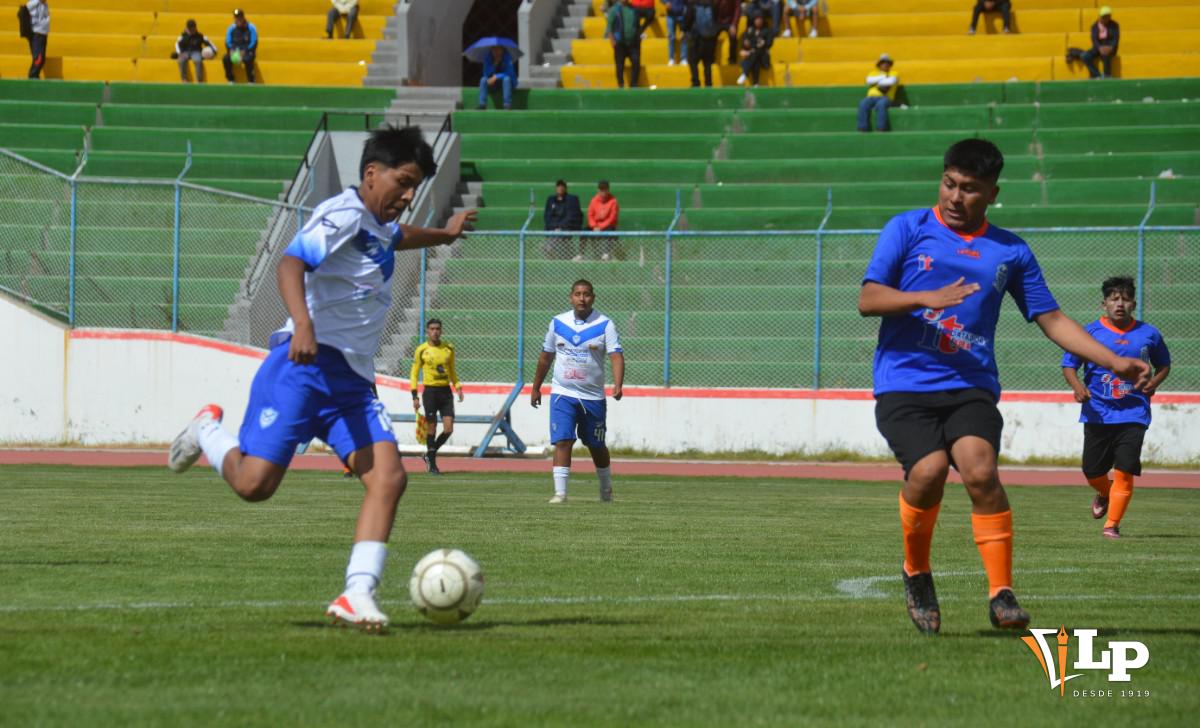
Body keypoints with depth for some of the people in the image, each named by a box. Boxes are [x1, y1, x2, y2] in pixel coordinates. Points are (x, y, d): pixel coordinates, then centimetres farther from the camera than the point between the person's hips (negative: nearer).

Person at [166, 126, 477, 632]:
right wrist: (303, 325, -41)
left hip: (352, 380, 8)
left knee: (389, 476, -15)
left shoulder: (379, 227, 21)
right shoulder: (343, 214, -9)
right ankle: (209, 432, 21)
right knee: (254, 484, -12)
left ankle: (357, 595, -20)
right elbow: (292, 262, -26)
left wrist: (443, 234, 65)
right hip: (303, 367, -8)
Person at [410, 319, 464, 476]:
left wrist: (458, 387, 6)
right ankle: (432, 464, 10)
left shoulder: (448, 348, 8)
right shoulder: (421, 350, -2)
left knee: (448, 429, -5)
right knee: (431, 429, -2)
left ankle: (430, 455, 18)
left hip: (446, 391, 3)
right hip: (430, 391, -3)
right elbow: (414, 373, 2)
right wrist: (415, 396, -4)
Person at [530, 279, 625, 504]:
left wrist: (617, 386, -30)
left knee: (596, 446, 12)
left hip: (593, 397, -1)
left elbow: (616, 356, -15)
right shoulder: (558, 323, 4)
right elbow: (546, 357, 14)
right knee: (562, 442, -13)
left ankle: (606, 488, 33)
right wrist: (536, 388, 19)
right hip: (562, 394, 1)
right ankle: (560, 492, -13)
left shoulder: (604, 325, -5)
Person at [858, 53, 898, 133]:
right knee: (863, 104, -32)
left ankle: (880, 128, -43)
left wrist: (877, 81, 1)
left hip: (885, 97, -3)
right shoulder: (873, 73, 26)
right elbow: (869, 80, 2)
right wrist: (882, 77, -1)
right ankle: (863, 128, -35)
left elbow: (892, 81, -7)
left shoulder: (894, 73, 17)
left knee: (881, 104, -40)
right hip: (872, 97, 3)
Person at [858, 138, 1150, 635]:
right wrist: (928, 298, -18)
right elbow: (868, 300, -1)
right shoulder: (908, 229, 7)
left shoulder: (1010, 252, 12)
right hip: (904, 384, -1)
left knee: (979, 468, -26)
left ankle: (1001, 594, -21)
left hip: (970, 387, 1)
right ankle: (916, 573, 2)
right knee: (929, 468, -25)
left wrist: (1114, 362, 6)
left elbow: (1051, 320, 16)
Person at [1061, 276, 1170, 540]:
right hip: (1097, 415, 0)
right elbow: (1069, 364, 2)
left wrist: (1154, 383, -2)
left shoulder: (1149, 334, 4)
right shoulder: (1090, 332, -1)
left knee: (1124, 472, -12)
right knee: (1092, 473, 6)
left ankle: (1112, 525, -3)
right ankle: (1104, 493, 41)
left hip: (1133, 415, 0)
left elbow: (1164, 364, 19)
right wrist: (1077, 386, -18)